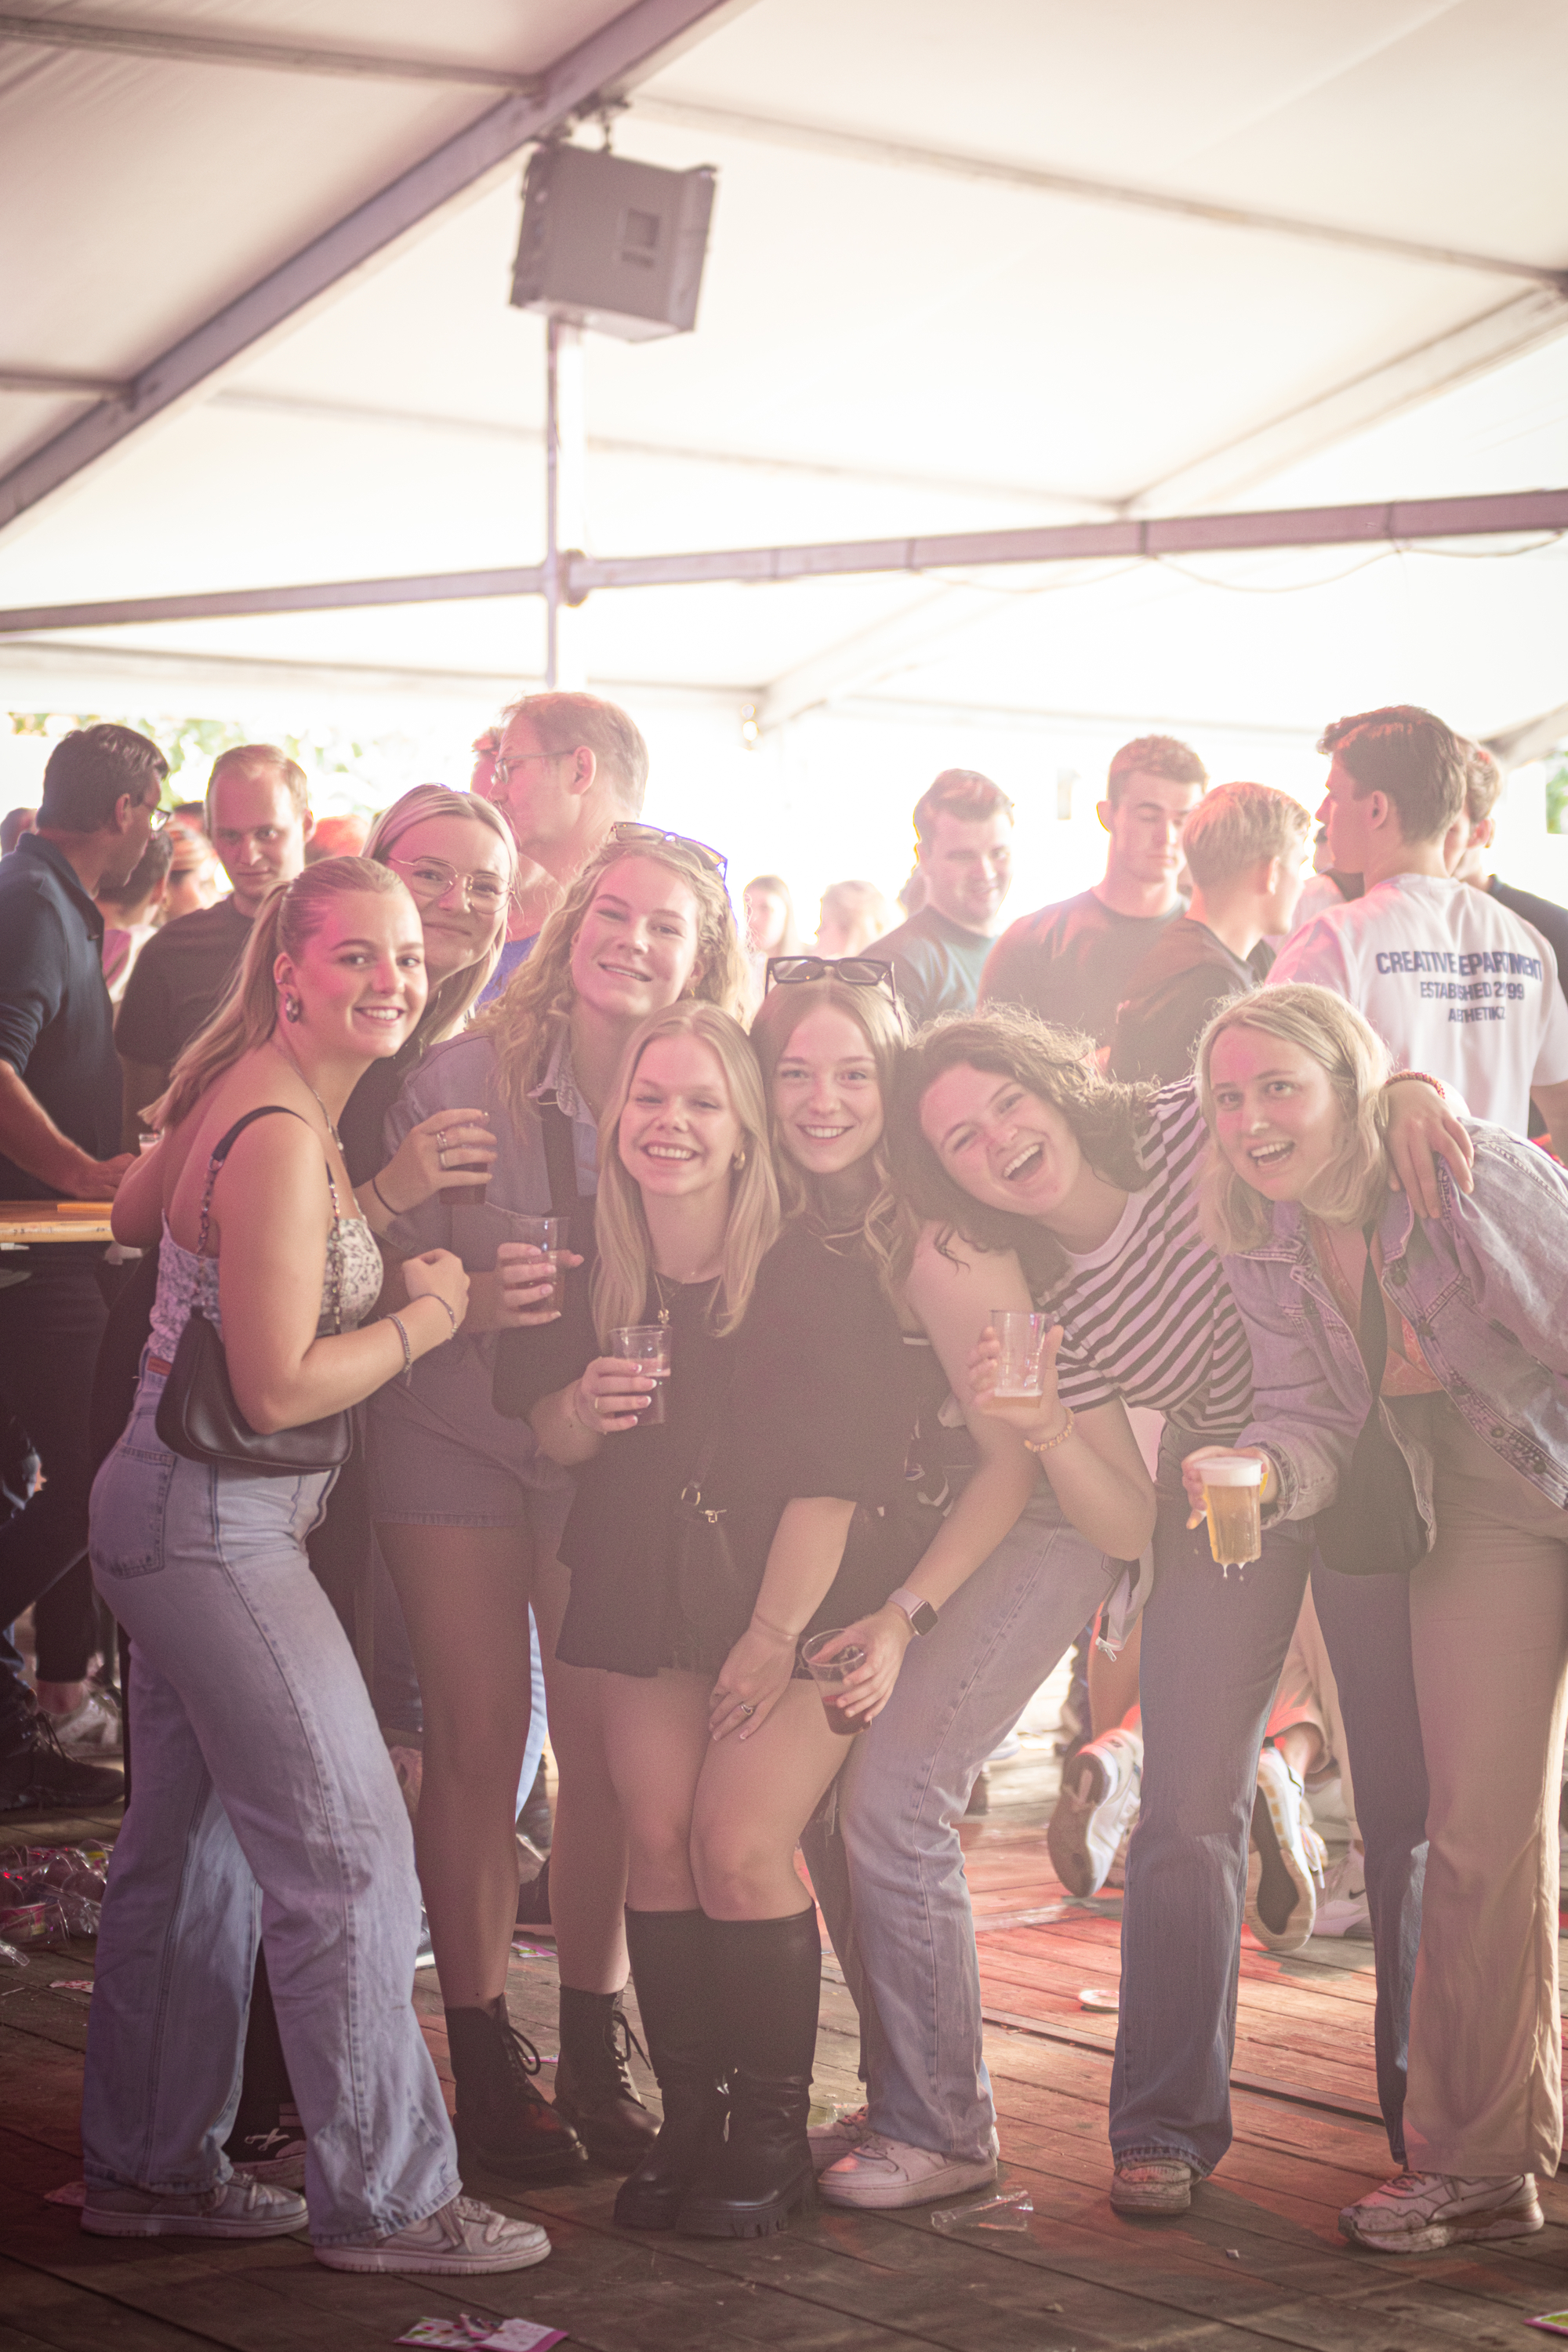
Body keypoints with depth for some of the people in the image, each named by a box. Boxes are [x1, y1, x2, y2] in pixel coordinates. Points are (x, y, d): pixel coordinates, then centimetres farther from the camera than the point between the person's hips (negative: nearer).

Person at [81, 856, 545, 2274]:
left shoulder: (244, 1095, 8)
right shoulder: (282, 1139, -21)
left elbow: (135, 1217, 26)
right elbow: (279, 1389, -24)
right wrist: (429, 1316, -11)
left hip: (182, 1514, 10)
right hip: (215, 1527, -10)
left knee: (196, 1846, 16)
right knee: (347, 1852, -6)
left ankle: (150, 2165, 27)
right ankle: (385, 2199, 2)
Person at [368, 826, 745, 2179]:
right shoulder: (463, 1079, -9)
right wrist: (470, 1304, -27)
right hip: (458, 1433, -1)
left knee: (605, 1742, 1)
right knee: (480, 1739, -1)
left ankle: (596, 2047, 16)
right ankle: (483, 2055, 11)